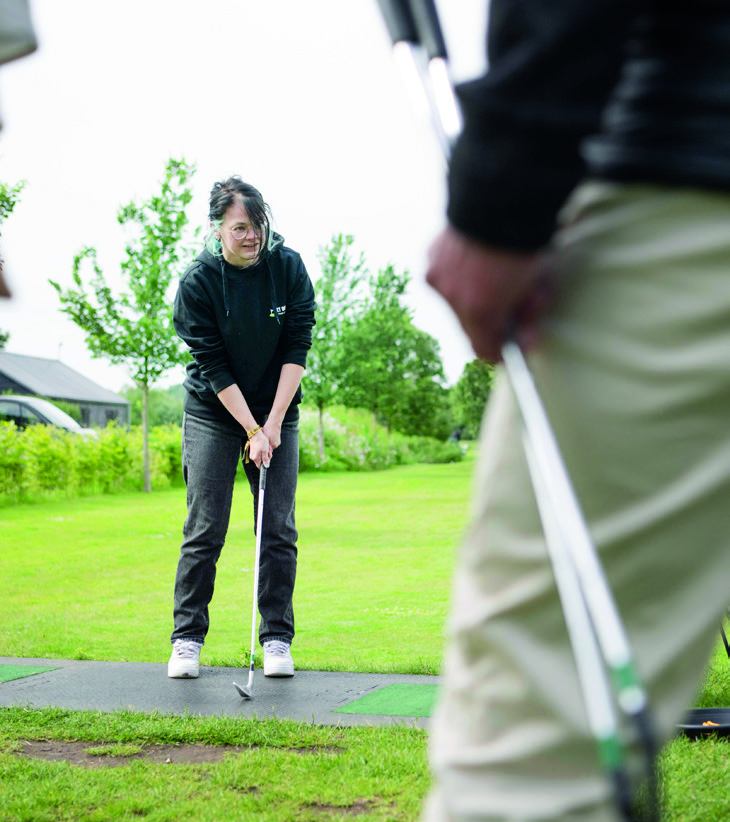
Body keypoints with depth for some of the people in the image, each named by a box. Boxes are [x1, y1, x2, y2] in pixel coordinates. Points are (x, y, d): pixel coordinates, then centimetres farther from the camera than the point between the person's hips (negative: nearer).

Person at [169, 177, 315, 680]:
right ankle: (188, 638, 7)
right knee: (204, 529, -4)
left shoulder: (288, 266, -7)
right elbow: (213, 365, -14)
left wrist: (274, 422, -13)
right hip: (213, 412, -2)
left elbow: (298, 347, -7)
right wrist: (252, 431, -18)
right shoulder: (199, 280, -13)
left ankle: (278, 639, 9)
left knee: (279, 530, -1)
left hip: (277, 412, 2)